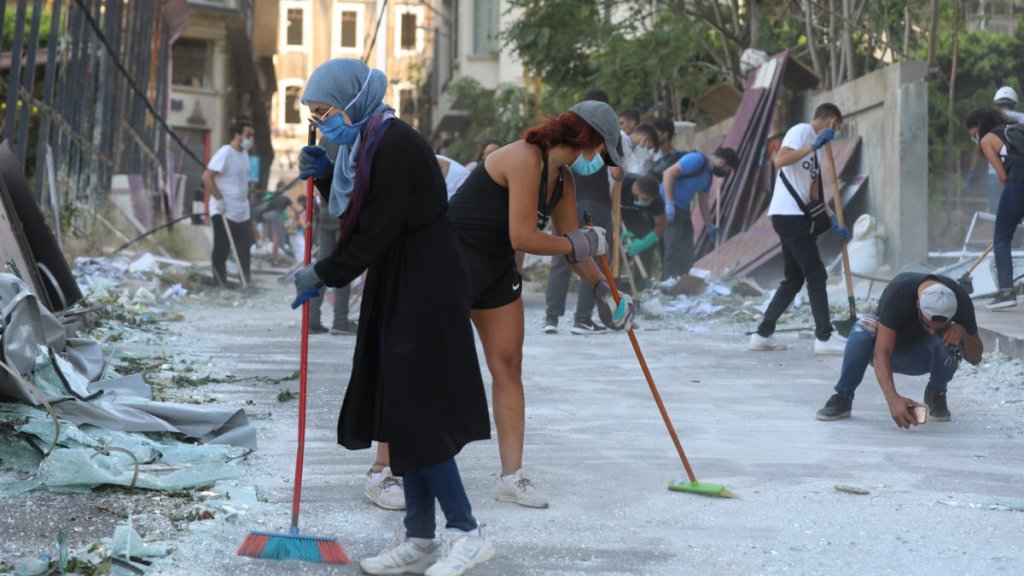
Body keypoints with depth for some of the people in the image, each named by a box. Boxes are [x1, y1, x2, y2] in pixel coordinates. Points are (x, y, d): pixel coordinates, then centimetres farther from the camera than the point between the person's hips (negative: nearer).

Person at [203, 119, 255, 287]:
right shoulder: (225, 153, -14)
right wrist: (219, 199, -19)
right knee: (222, 248, 0)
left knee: (244, 248, 7)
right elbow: (207, 177, -19)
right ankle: (220, 284, 6)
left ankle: (247, 283, 12)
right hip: (224, 212, -8)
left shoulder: (244, 153, 12)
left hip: (242, 212, 8)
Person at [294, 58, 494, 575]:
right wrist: (324, 175, 5)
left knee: (416, 414, -9)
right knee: (399, 412, 9)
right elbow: (356, 216, 20)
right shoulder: (365, 142, 13)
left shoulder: (396, 144, -19)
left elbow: (376, 232, -20)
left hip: (425, 291, -10)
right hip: (395, 289, 10)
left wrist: (324, 276, -9)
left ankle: (465, 532, -1)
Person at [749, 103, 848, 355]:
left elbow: (815, 191, 19)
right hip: (788, 214, -10)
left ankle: (763, 334, 14)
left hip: (795, 218, 10)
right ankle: (824, 337, -8)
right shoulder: (801, 131, -5)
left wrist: (832, 220, 10)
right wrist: (814, 146, -25)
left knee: (794, 279, 12)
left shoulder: (815, 143, 22)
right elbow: (780, 160, -23)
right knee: (816, 275, -8)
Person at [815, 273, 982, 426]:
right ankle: (842, 398, -21)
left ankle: (936, 395, -4)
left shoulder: (960, 299, -25)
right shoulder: (898, 292, -35)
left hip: (922, 356, 2)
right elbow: (881, 354, -41)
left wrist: (962, 332, -37)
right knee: (864, 327, -36)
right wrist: (893, 399, -55)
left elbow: (975, 358, -15)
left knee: (949, 340, -33)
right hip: (891, 348, -2)